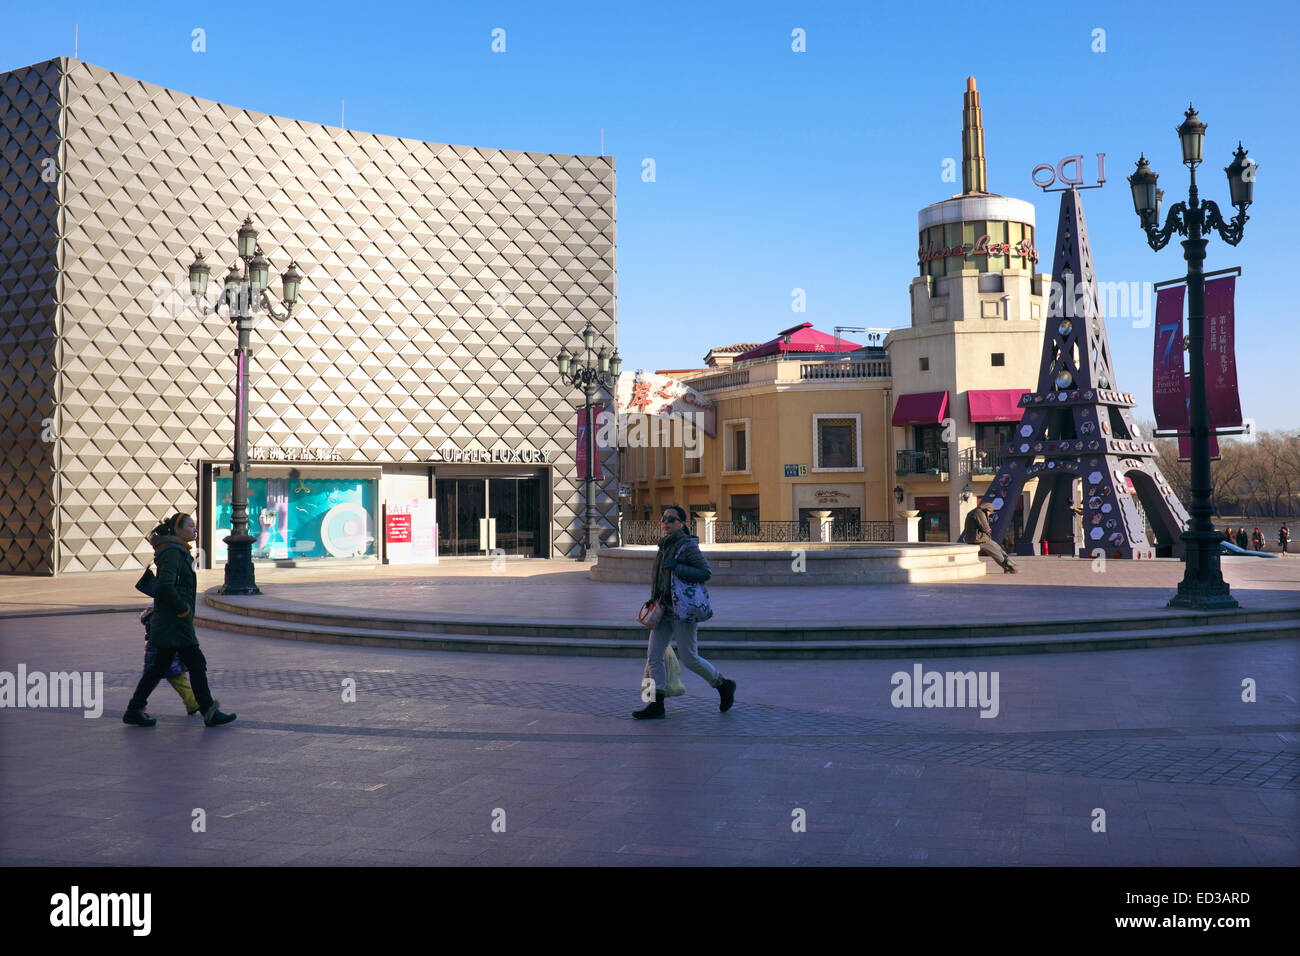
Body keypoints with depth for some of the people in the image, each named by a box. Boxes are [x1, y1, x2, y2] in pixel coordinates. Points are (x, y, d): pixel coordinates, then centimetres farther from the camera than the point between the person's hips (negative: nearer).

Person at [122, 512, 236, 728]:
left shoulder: (178, 552, 17)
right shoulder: (172, 552, -15)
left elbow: (162, 586, 25)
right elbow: (166, 586, -26)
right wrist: (183, 609, -18)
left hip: (168, 622, 10)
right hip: (174, 623, -10)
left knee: (160, 665, 12)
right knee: (196, 663, -5)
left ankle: (134, 710, 17)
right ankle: (208, 712, 2)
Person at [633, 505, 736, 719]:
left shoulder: (687, 546, -12)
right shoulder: (665, 545, 13)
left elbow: (706, 573, -17)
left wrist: (677, 567, -25)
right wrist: (654, 600, 17)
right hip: (664, 609, 8)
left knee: (688, 658, -3)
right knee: (654, 655, 1)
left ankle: (724, 686, 19)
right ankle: (656, 704, 6)